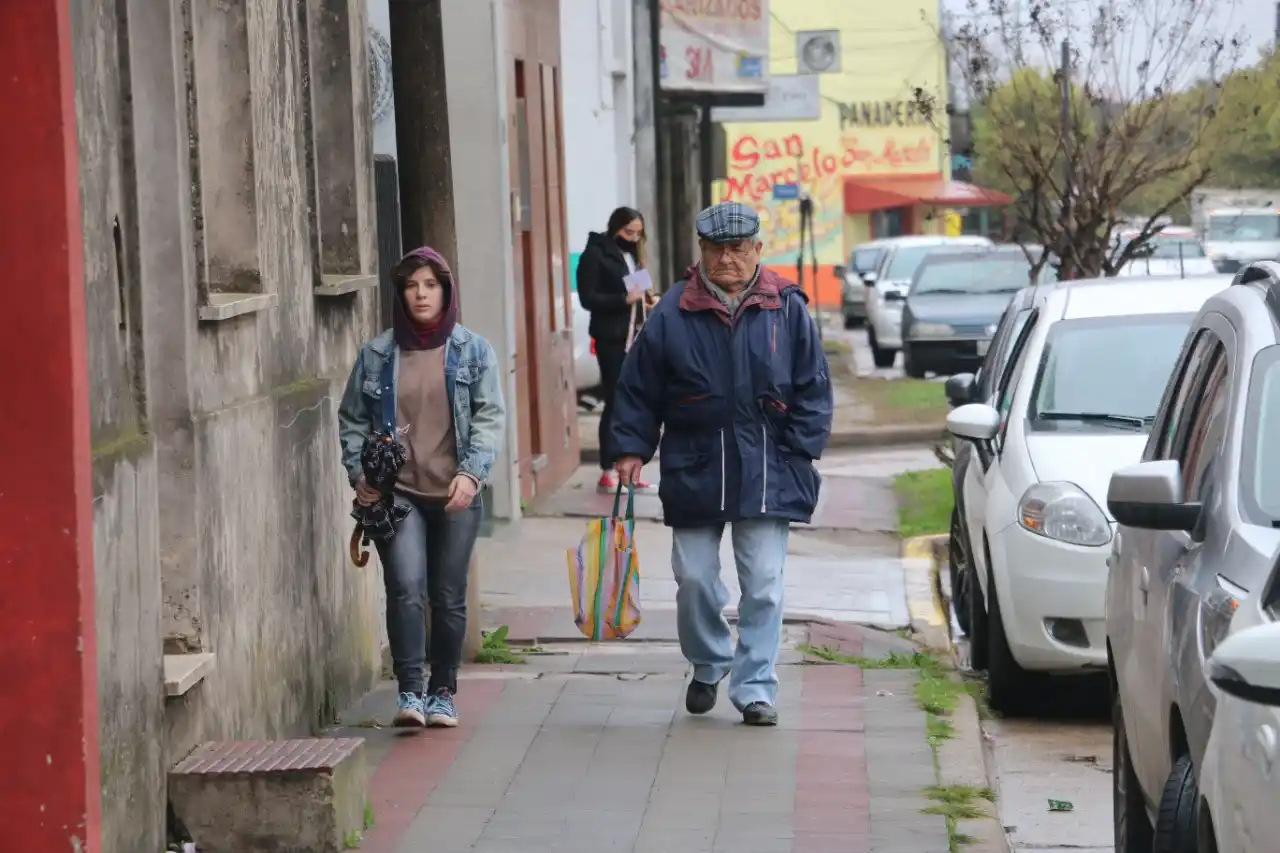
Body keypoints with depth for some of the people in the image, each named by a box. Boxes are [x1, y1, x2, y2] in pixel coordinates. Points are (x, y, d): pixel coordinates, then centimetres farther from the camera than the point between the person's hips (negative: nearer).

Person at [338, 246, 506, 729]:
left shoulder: (473, 351, 4)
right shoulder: (376, 354, 5)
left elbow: (490, 416, -1)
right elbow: (351, 419, 10)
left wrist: (472, 472, -15)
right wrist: (358, 472, -4)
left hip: (456, 495, 1)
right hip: (397, 493, -1)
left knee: (449, 598, 7)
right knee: (406, 589, -17)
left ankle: (443, 693, 21)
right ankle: (410, 693, -15)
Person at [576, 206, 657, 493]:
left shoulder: (632, 254, 16)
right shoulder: (596, 254, -7)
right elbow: (588, 298, -13)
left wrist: (647, 299, 1)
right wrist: (624, 299, -23)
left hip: (636, 337, 7)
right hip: (612, 339, -7)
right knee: (615, 404, -5)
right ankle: (608, 472, 1)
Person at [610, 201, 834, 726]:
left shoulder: (787, 309, -1)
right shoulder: (674, 313, -1)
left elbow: (813, 389, 3)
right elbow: (638, 388, 5)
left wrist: (801, 452, -4)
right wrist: (631, 449, -1)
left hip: (768, 474, -1)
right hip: (694, 471, 1)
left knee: (763, 585, 0)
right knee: (694, 579, 7)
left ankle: (755, 688, 7)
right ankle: (708, 665, 30)